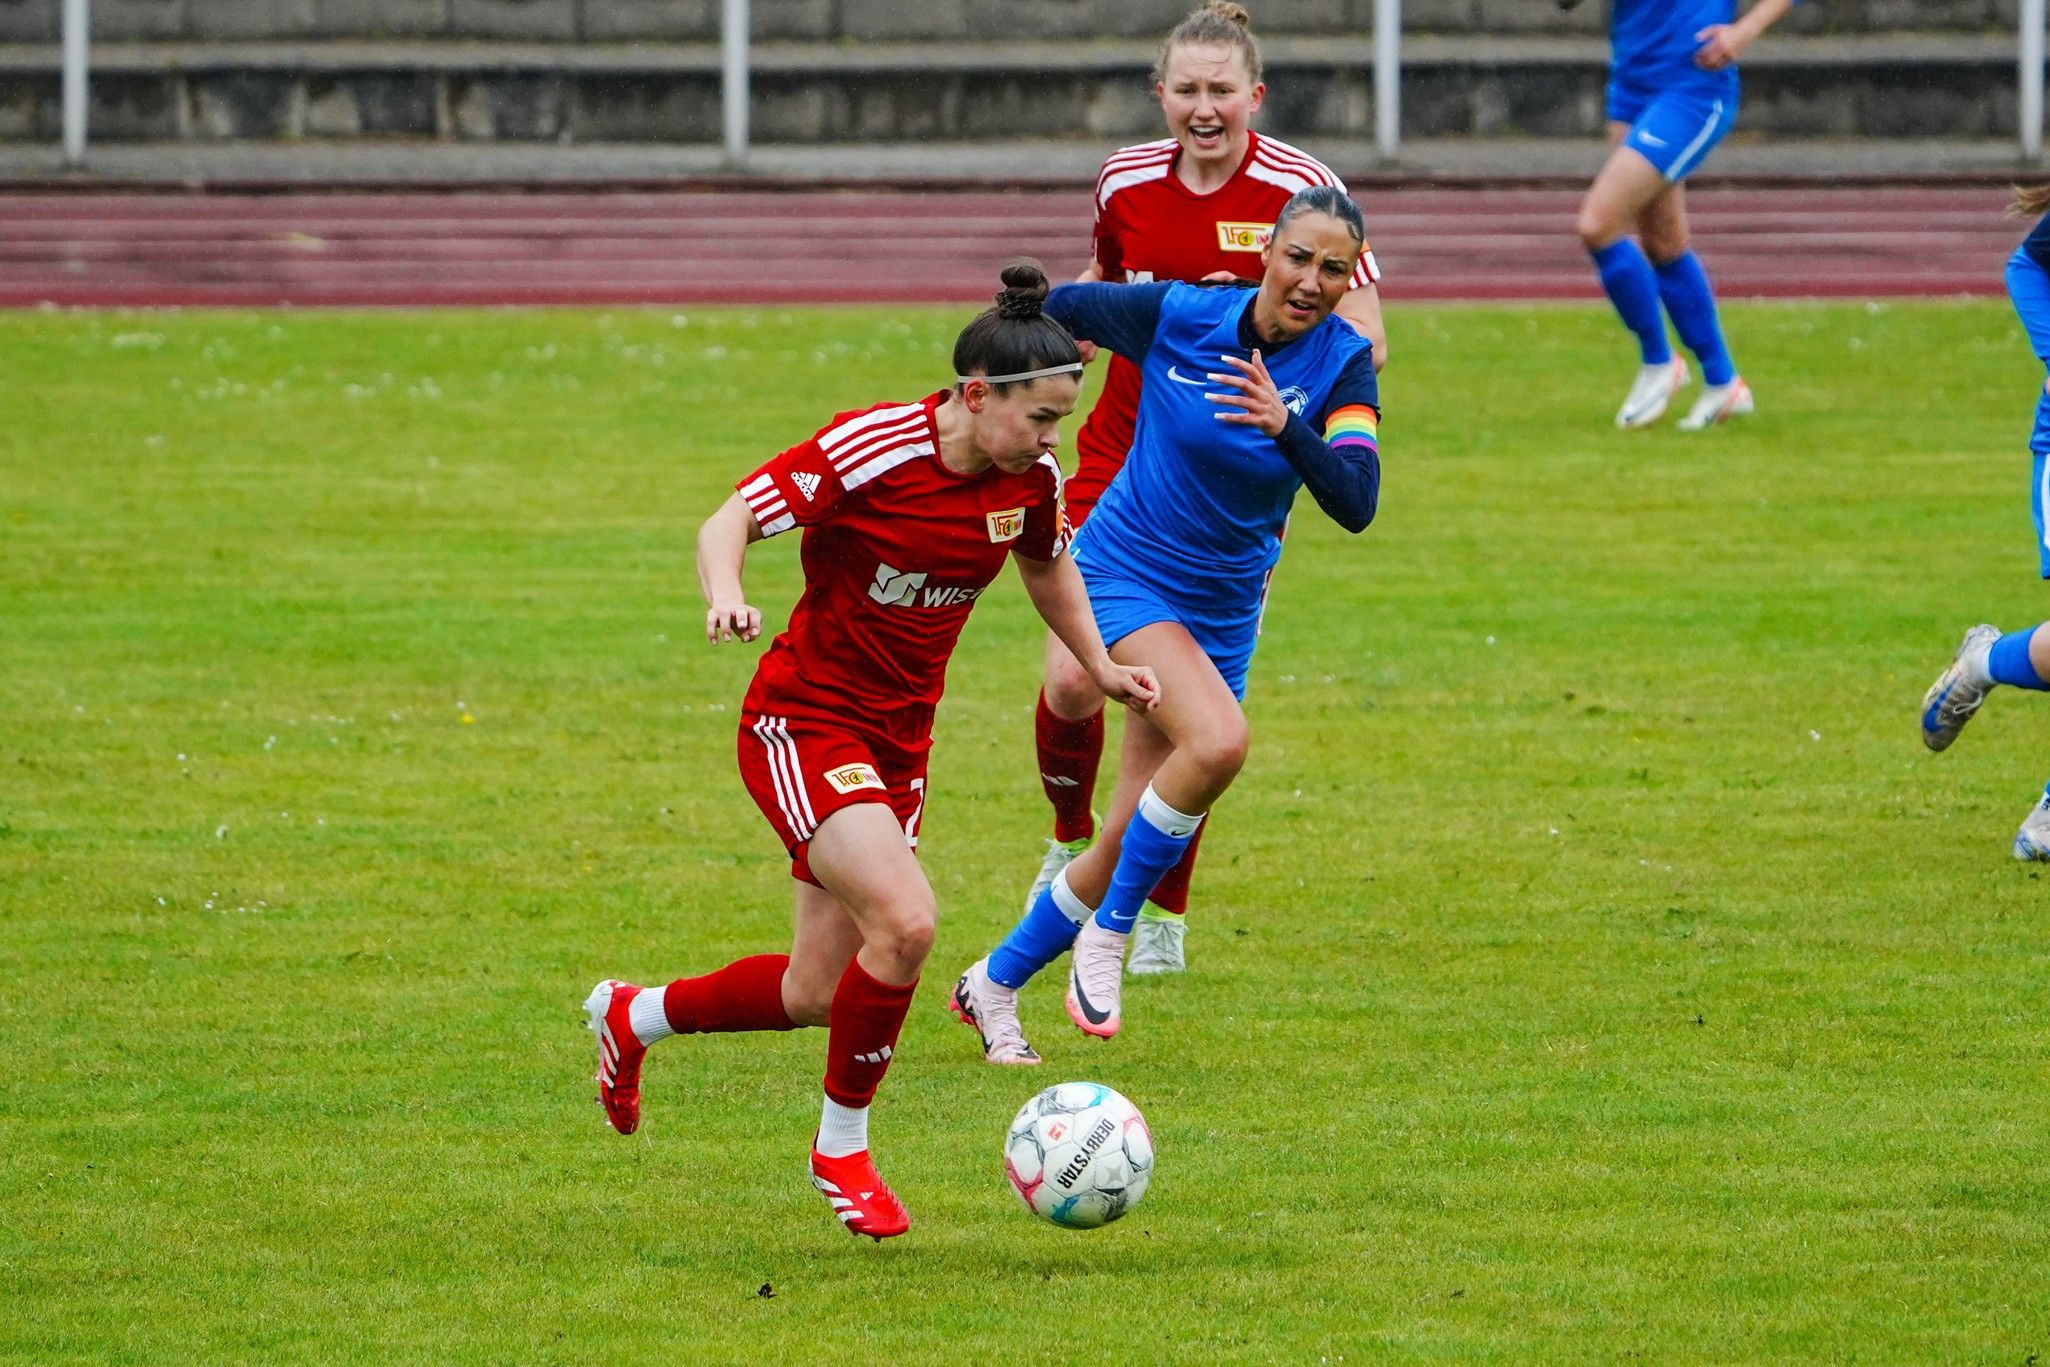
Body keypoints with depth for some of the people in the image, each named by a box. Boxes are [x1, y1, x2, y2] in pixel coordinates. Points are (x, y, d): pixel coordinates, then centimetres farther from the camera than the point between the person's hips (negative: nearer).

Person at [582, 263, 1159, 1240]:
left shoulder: (1029, 478, -2)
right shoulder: (869, 450, -21)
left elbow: (1048, 565, 20)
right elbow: (730, 522, -19)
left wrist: (1099, 667, 17)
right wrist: (726, 596, -39)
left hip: (899, 740, 7)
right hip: (802, 723, -7)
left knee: (815, 995, 8)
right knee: (905, 921, -26)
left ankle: (630, 1018, 37)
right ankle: (841, 1149, -4)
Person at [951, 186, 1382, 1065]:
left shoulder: (1342, 365, -11)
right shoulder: (1179, 315, -16)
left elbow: (1355, 504, -26)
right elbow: (1056, 306, 1)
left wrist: (1287, 427, -41)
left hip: (1224, 608, 4)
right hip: (1127, 572, -4)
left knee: (1134, 845, 5)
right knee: (1217, 740, -31)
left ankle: (995, 982, 27)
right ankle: (1106, 934, -12)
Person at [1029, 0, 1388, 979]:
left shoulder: (1300, 188, -11)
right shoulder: (1128, 181, 1)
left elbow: (1365, 339, -10)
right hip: (1122, 460, 2)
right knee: (1073, 680, -10)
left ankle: (1163, 914, 17)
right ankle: (1072, 843, 22)